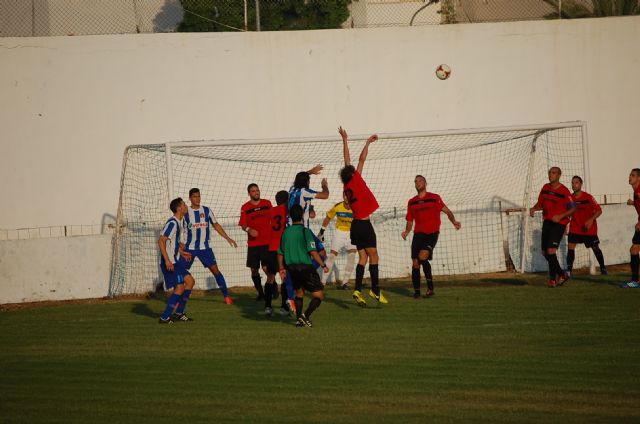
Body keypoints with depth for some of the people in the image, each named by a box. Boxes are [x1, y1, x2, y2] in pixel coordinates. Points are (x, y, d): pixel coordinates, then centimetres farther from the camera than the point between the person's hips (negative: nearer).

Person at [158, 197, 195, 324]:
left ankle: (179, 313, 17)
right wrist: (167, 260, -27)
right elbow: (161, 241, -23)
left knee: (190, 281, 12)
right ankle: (164, 317, -12)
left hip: (176, 261, 10)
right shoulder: (172, 223, -17)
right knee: (180, 287, -14)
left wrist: (181, 252, 24)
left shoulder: (180, 222, 14)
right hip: (169, 262, -10)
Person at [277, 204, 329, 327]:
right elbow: (312, 251, -16)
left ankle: (299, 319, 16)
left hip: (291, 268, 6)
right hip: (305, 267, -6)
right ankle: (306, 315, -21)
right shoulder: (305, 231, -11)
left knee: (299, 292, 24)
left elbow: (280, 253, 13)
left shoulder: (285, 232, 6)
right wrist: (323, 265, -8)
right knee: (319, 295, -1)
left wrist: (281, 268, 26)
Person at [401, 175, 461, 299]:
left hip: (432, 233, -4)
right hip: (418, 234, 4)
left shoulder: (434, 198, 5)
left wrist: (454, 221, -14)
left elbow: (447, 211, 5)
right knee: (415, 263, -5)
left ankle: (430, 287, -13)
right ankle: (416, 291, 7)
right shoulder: (412, 202, 15)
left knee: (422, 256, -24)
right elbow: (410, 221, 19)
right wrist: (406, 231, -2)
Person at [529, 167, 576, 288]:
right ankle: (562, 275, 25)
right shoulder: (545, 188, 8)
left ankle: (553, 278, -6)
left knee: (551, 250, -17)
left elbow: (573, 208, -9)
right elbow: (540, 203, 19)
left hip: (558, 223, -7)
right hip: (547, 222, 7)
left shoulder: (564, 191, -11)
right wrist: (534, 208, -3)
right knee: (545, 252, 9)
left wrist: (560, 216, -21)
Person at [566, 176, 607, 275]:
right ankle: (569, 270, -13)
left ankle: (603, 268, 27)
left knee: (595, 248, 8)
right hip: (575, 228, 2)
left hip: (589, 228, -2)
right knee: (570, 246, -14)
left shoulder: (588, 197, -15)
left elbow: (599, 211, -12)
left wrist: (591, 220, -26)